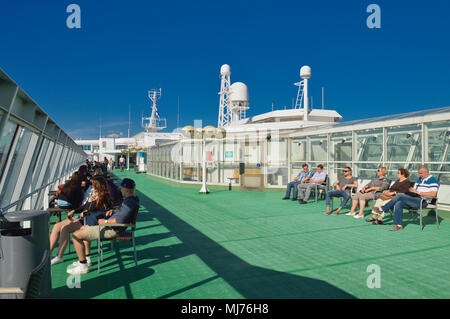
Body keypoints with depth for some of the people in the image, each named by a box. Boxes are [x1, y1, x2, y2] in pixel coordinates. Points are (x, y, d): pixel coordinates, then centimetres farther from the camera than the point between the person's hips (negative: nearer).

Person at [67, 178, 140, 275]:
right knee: (83, 228, 27)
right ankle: (86, 259, 29)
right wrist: (113, 212, 8)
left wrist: (105, 221, -17)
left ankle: (83, 266, -2)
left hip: (112, 230, -12)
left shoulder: (129, 202, -27)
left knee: (76, 236, -10)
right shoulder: (133, 198, 7)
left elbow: (119, 220, -32)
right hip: (111, 226, 12)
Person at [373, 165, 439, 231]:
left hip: (423, 202, -8)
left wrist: (418, 192, -23)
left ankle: (382, 209, -13)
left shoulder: (433, 180, -5)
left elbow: (433, 194, -21)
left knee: (399, 196, -22)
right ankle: (398, 225, -16)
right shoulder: (420, 179, 21)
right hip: (415, 200, 8)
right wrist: (412, 190, 1)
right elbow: (414, 190, 25)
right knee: (398, 204, -18)